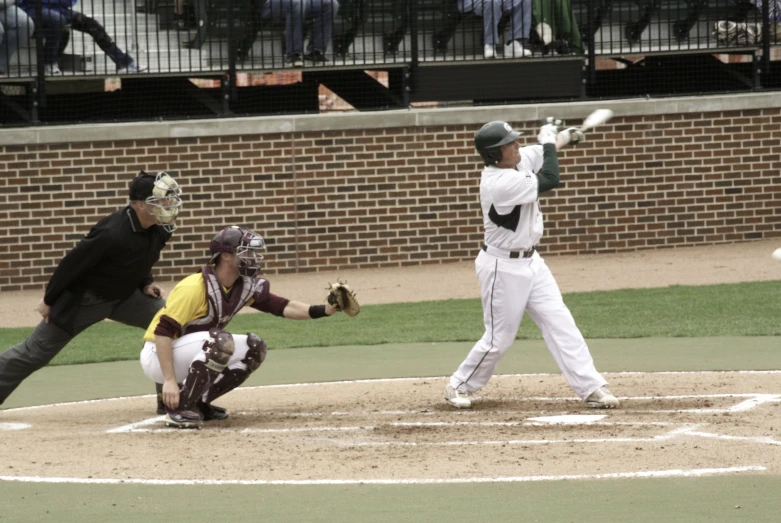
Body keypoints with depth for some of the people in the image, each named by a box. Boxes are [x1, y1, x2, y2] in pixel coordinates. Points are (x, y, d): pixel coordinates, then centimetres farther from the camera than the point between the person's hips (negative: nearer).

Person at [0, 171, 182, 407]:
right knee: (35, 352, 2)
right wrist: (49, 301, -12)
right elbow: (72, 264, -22)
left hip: (126, 297, 6)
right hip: (83, 299, -6)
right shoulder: (112, 233, -35)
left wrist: (146, 284, -4)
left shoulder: (159, 229, -12)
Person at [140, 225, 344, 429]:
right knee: (221, 341, -31)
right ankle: (180, 408, -20)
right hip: (159, 355, -9)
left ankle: (199, 402, 5)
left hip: (191, 356, 9)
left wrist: (325, 310, -20)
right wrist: (169, 381, -34)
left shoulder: (245, 287, -1)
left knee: (254, 347, -1)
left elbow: (283, 307, -4)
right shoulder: (195, 288, -26)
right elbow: (162, 332, -28)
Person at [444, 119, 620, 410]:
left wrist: (563, 138, 0)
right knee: (500, 338, 1)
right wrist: (548, 140, -13)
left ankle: (591, 387, -1)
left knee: (560, 324, 1)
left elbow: (544, 151, 20)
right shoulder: (499, 184, -27)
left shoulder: (519, 160, -1)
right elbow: (550, 181, -25)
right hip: (502, 268, -8)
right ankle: (459, 387, 22)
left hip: (530, 261, 8)